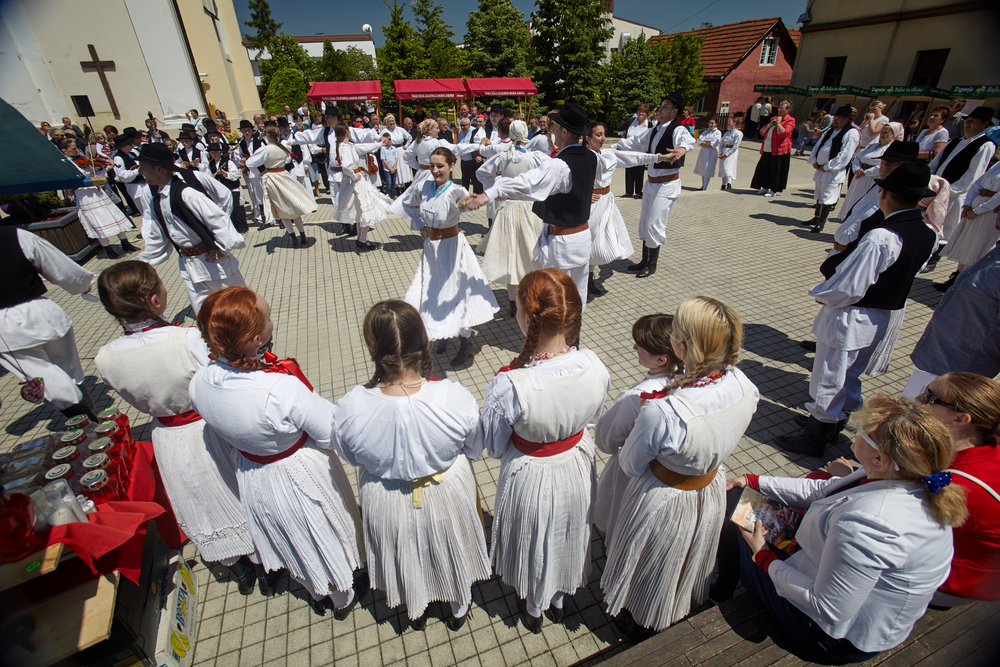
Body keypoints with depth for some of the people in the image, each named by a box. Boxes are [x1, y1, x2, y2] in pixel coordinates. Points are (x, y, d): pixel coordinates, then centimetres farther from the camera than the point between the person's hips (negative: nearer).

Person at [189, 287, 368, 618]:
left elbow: (219, 425, 0)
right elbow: (333, 434, -30)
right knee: (326, 535, 25)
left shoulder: (199, 382, -20)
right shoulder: (281, 389, -41)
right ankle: (342, 597, 53)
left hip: (251, 476, 6)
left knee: (292, 541, 32)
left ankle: (316, 593, 61)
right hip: (302, 475, -6)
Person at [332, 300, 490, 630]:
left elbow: (352, 457, -10)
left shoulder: (349, 408, -33)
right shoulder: (457, 398, -34)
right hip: (447, 496, 0)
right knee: (453, 552, 33)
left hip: (387, 503, 1)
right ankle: (459, 609, 62)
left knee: (404, 557, 34)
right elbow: (475, 451, -14)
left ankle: (415, 613, 64)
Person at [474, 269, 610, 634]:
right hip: (577, 466, 4)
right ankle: (559, 600, 62)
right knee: (568, 535, 33)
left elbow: (493, 446, -19)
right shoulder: (594, 367, -25)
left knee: (534, 542, 28)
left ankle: (533, 609, 59)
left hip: (530, 476, -3)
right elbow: (595, 416, -5)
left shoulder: (509, 386, -38)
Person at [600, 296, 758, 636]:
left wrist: (649, 412, -7)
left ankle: (641, 623, 57)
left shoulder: (661, 412, -42)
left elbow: (630, 465, -22)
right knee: (692, 559, 36)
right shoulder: (743, 386, -23)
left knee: (654, 570, 27)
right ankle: (688, 607, 66)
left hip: (664, 502, -5)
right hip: (712, 493, 5)